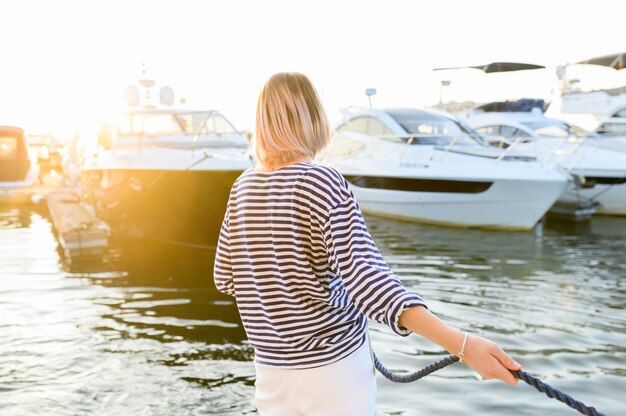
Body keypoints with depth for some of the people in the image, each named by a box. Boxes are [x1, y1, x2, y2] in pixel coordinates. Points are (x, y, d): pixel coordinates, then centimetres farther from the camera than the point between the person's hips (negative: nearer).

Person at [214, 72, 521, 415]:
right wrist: (462, 345, -33)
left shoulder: (243, 186, -2)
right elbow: (366, 280, -28)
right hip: (332, 362, -4)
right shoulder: (323, 182, -18)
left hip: (272, 367, 5)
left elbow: (225, 277, 5)